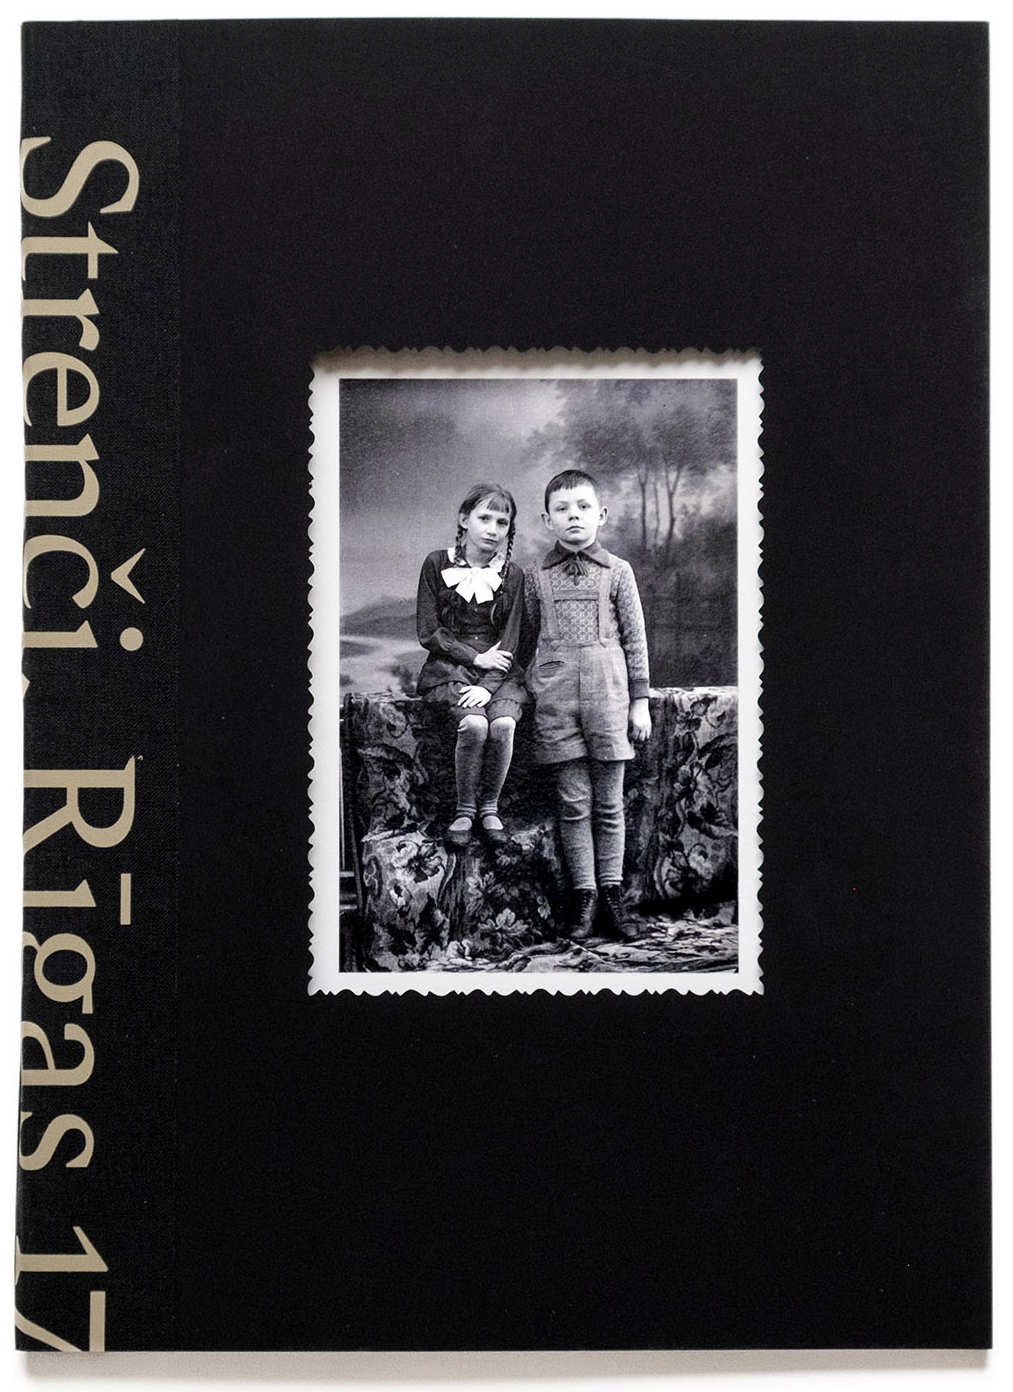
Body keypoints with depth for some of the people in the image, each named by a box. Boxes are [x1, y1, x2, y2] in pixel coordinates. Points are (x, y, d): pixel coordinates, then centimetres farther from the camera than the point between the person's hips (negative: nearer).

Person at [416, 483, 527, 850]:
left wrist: (488, 685, -16)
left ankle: (489, 808, -8)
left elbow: (510, 639, -1)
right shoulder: (437, 565, 2)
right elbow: (428, 632, -1)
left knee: (503, 724, -28)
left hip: (498, 670, 2)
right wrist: (475, 657, -11)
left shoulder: (512, 575, 5)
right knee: (473, 724, -30)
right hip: (450, 666, -2)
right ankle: (464, 811, -11)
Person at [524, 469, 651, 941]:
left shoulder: (618, 572, 5)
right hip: (556, 698, 1)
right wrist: (534, 678, 5)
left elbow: (635, 639, 6)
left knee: (609, 803, 5)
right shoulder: (536, 577, 8)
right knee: (573, 803, 2)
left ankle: (612, 891, 15)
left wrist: (640, 700, 3)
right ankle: (584, 895, 9)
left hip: (608, 694, 0)